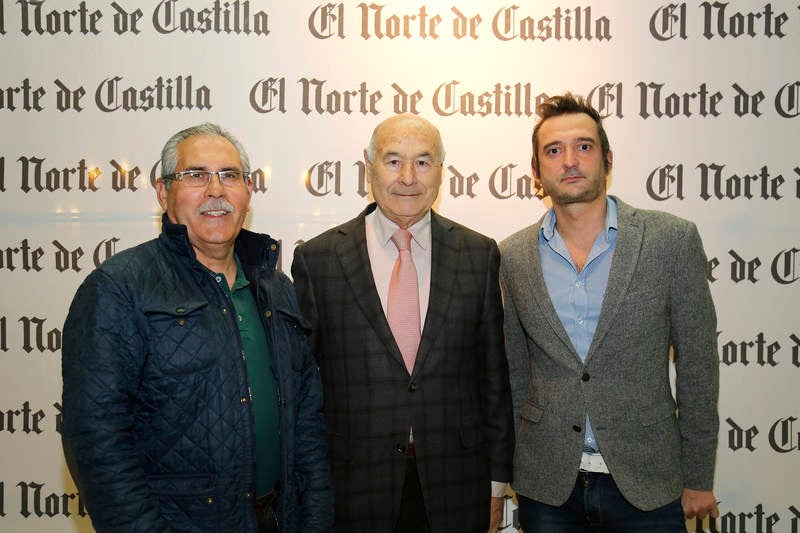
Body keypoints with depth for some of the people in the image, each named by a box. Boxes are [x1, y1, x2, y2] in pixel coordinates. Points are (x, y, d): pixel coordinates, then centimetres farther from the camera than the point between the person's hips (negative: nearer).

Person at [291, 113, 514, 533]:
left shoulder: (479, 254, 1)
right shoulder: (316, 259, -4)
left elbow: (493, 375, 5)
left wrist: (497, 479, 6)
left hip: (455, 487, 2)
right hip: (354, 491, -1)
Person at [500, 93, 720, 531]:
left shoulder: (672, 240, -6)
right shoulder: (513, 256, 0)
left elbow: (697, 364, -2)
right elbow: (516, 373, 7)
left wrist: (697, 479, 0)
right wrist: (509, 470, 9)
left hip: (646, 486, -1)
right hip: (547, 486, 2)